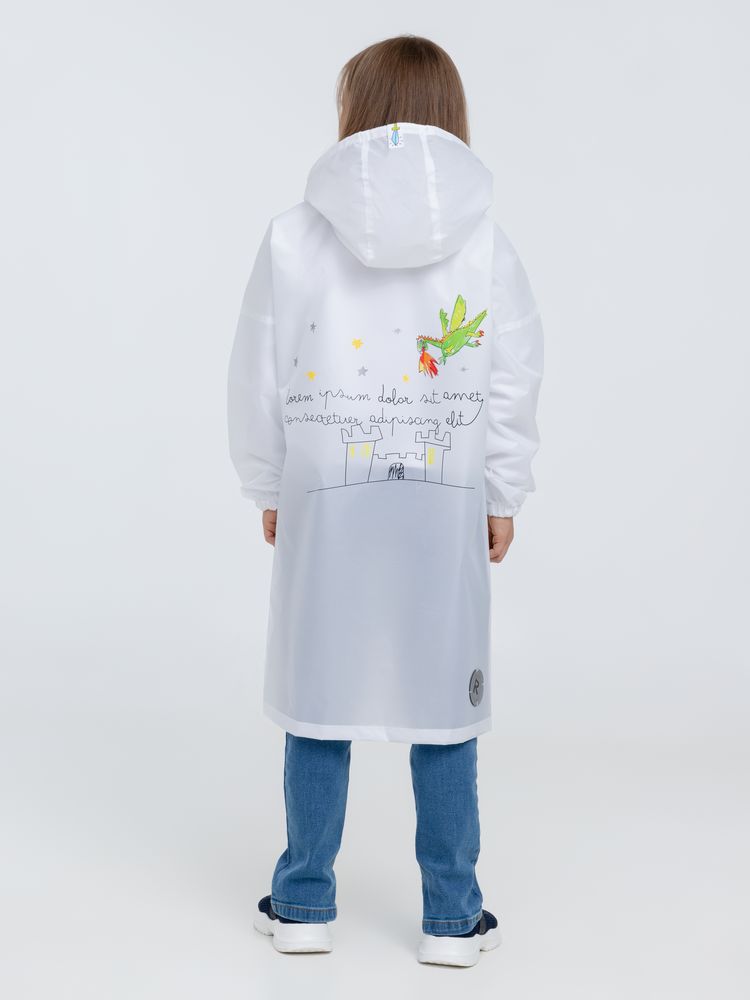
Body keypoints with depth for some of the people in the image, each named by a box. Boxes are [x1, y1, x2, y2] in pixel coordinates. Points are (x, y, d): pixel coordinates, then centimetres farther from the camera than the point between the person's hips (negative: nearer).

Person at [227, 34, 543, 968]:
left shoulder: (294, 235, -4)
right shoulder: (485, 242, -2)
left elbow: (258, 379, 1)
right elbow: (514, 379, 1)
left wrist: (268, 488, 13)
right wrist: (504, 495, 11)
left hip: (325, 497, 0)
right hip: (446, 500, 1)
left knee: (320, 694, 10)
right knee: (442, 703, 7)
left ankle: (303, 904, 22)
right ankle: (451, 916, 17)